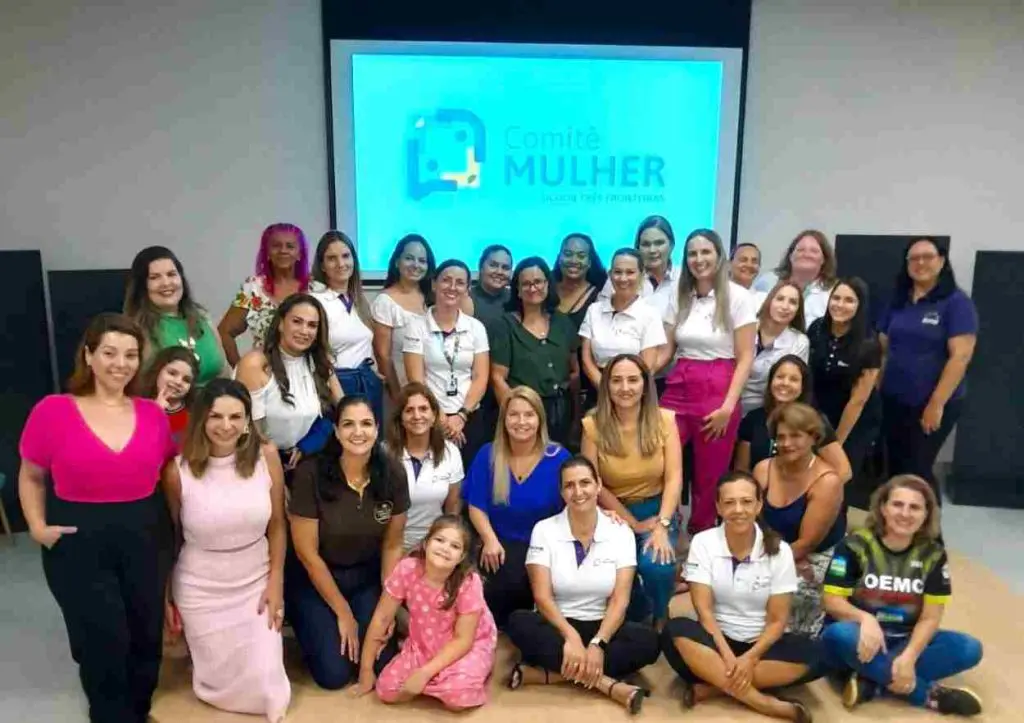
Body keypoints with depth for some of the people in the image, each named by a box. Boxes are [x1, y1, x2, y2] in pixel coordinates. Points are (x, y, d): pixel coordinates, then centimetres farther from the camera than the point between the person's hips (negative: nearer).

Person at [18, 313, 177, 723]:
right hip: (79, 546, -3)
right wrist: (37, 526, -9)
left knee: (146, 642, 19)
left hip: (145, 540, 3)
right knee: (103, 648, 11)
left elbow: (169, 476, 9)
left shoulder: (153, 414, -2)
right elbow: (31, 477, 3)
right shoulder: (53, 411, -9)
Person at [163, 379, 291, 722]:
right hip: (201, 589, 0)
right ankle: (199, 643, 41)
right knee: (222, 683, 10)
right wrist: (165, 598, 4)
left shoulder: (267, 456, -13)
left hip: (256, 583, 1)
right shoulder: (179, 470, -16)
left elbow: (277, 525, -3)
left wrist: (276, 583, -3)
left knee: (264, 683, -1)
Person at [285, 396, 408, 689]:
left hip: (367, 577, 3)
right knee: (334, 673, -9)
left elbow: (392, 545, -4)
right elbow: (307, 553, -16)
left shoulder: (392, 473, -16)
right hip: (314, 579, -2)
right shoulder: (311, 474, -25)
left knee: (382, 665, -6)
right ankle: (314, 626, 21)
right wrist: (343, 613, -9)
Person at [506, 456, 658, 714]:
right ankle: (608, 684, -28)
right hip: (557, 626, 0)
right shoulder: (544, 530, -5)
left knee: (648, 640, -28)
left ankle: (544, 674, -26)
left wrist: (598, 644, -24)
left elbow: (620, 600, -9)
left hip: (602, 628, 1)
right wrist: (571, 637, -27)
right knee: (519, 624, -32)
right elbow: (542, 596, -11)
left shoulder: (620, 532, -3)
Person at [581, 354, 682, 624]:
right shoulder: (593, 425, -10)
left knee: (656, 566, -27)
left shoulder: (664, 420, -7)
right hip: (613, 514, 1)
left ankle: (660, 617, 10)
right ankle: (637, 614, 20)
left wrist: (662, 526, -24)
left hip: (657, 510, 0)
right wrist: (635, 524, -10)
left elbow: (674, 477, -12)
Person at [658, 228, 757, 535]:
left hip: (718, 392, -3)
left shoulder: (737, 297, -3)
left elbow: (745, 357, -5)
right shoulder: (679, 297, 10)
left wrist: (728, 406, -13)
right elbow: (666, 350, 10)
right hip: (677, 389, 3)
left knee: (709, 476, 7)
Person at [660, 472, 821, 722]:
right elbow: (704, 609, -11)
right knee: (675, 631, -32)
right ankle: (764, 702, -29)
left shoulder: (779, 551, -5)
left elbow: (777, 620, -6)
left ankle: (712, 686, -23)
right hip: (716, 639, -1)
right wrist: (727, 656, -25)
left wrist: (750, 657, -21)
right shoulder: (703, 543, -7)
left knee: (810, 654, -28)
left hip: (760, 644, 1)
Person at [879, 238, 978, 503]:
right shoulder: (898, 301, 8)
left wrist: (937, 403, -18)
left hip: (932, 404, -5)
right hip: (893, 401, 5)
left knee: (918, 470, 0)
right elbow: (882, 348, 12)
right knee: (896, 468, 12)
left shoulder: (957, 302, -9)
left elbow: (961, 356, -15)